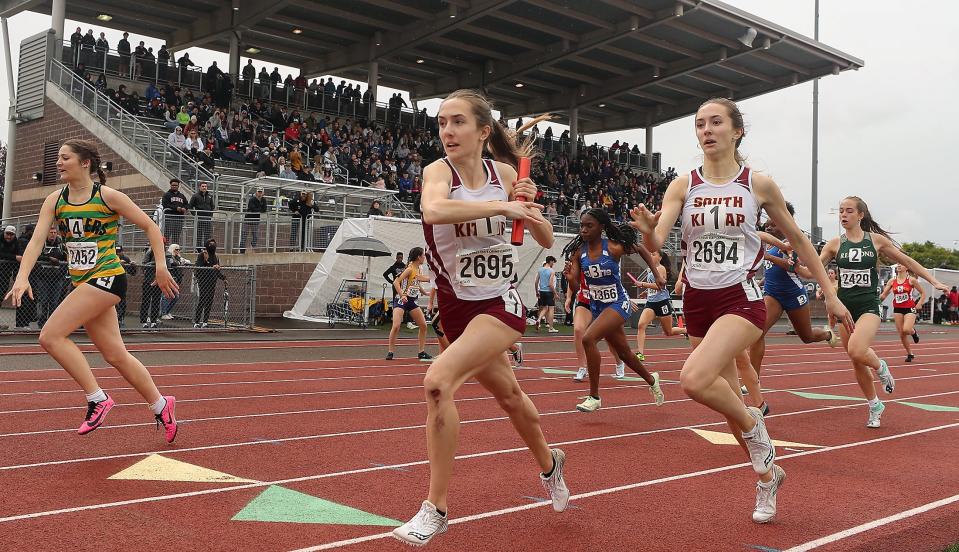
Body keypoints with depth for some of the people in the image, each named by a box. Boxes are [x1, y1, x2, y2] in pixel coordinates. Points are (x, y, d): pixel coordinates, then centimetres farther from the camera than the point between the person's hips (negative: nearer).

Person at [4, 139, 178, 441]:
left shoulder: (108, 196, -8)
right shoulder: (55, 200, 7)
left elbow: (150, 226, -2)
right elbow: (37, 239, -4)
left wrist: (161, 267, -7)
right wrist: (22, 277, -18)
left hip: (107, 277, -7)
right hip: (83, 282, 7)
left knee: (51, 336, -16)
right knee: (115, 355, 8)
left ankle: (97, 399, -7)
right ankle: (161, 405, 22)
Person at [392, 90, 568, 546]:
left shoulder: (503, 172, -5)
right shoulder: (439, 170, -11)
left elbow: (546, 240, 3)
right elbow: (433, 209, -37)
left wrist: (530, 204, -15)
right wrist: (502, 205, -37)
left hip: (500, 303, -1)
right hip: (457, 307, 2)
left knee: (438, 381, -24)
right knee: (508, 394, 19)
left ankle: (436, 509, -10)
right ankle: (549, 464, 49)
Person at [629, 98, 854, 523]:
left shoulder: (759, 184, -2)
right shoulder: (683, 185, 1)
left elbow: (798, 240, 9)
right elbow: (655, 242, -11)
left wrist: (830, 295, 10)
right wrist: (646, 228, -35)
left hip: (741, 299, -4)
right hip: (697, 302, 4)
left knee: (694, 380, -27)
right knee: (726, 399, 12)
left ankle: (752, 424, 3)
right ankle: (767, 476, 36)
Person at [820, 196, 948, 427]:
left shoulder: (876, 240, 0)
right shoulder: (835, 244, 2)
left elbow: (907, 261, 10)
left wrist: (934, 281, 10)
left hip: (868, 306, -3)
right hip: (845, 307, 3)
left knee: (857, 351, -29)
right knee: (857, 363, 8)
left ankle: (880, 367, 5)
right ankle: (875, 406, 28)